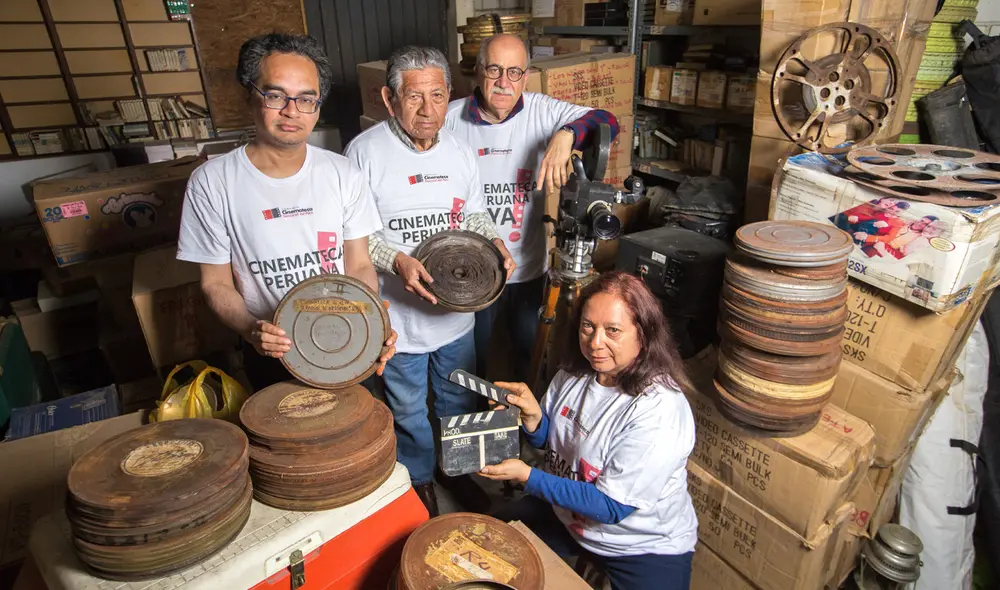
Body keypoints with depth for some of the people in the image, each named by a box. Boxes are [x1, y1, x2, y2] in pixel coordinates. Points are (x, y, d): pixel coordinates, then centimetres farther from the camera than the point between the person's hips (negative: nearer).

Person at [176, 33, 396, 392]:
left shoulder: (343, 174, -6)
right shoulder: (211, 183, -12)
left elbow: (359, 266, -3)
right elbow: (216, 284, -7)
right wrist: (251, 330, -26)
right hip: (270, 354, -1)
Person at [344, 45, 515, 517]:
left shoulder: (459, 149, 1)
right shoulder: (365, 151, -15)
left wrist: (494, 243, -9)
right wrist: (397, 260, -28)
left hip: (457, 308, 5)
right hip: (399, 314, -4)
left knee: (459, 400, 23)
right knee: (408, 409, 18)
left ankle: (456, 469, 50)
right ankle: (418, 479, 45)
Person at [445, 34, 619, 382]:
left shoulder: (543, 112, -8)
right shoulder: (450, 119, -7)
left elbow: (607, 122, -16)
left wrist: (565, 135, -35)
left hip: (530, 268, 1)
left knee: (530, 355, 24)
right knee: (472, 358, 20)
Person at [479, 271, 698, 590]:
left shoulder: (659, 412, -31)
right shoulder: (575, 373, -10)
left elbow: (611, 506, -27)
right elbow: (547, 440, 5)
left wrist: (527, 475, -27)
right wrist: (533, 416, -18)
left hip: (647, 548, -5)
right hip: (565, 516, 6)